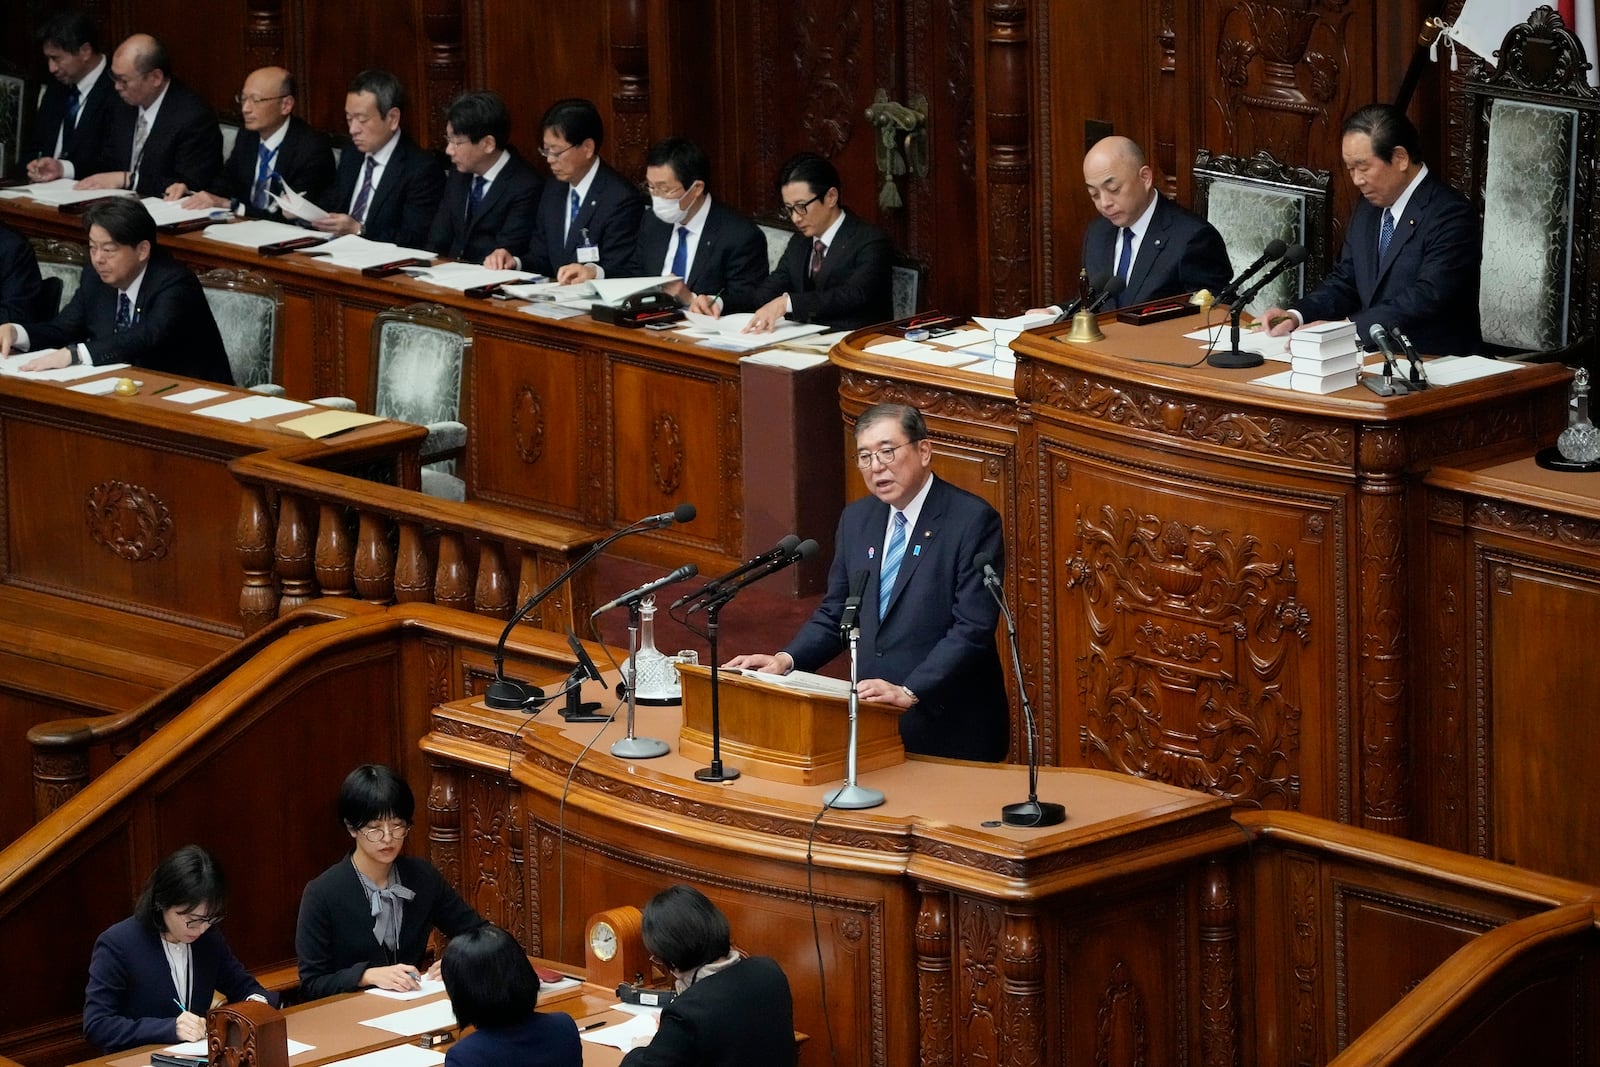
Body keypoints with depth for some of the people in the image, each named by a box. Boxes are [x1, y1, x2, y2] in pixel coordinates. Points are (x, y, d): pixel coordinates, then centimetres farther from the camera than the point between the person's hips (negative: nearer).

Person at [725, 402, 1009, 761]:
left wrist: (909, 692, -27)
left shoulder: (973, 521, -12)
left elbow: (972, 629, -18)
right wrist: (786, 660, -2)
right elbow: (835, 615, 15)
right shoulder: (856, 519, 10)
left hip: (951, 731, -5)